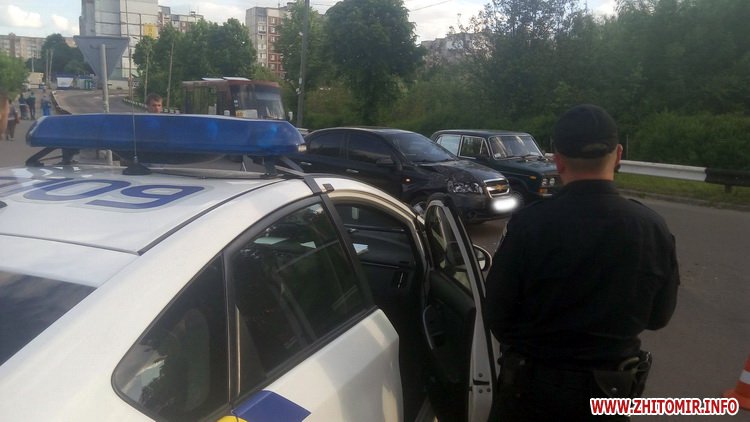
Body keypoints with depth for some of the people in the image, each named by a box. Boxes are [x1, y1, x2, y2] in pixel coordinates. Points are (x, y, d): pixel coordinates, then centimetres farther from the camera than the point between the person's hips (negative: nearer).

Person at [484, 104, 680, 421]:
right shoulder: (654, 228, -12)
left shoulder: (528, 223, -22)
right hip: (610, 390, 3)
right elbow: (658, 317, 1)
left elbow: (496, 313, -13)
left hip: (531, 384, -3)